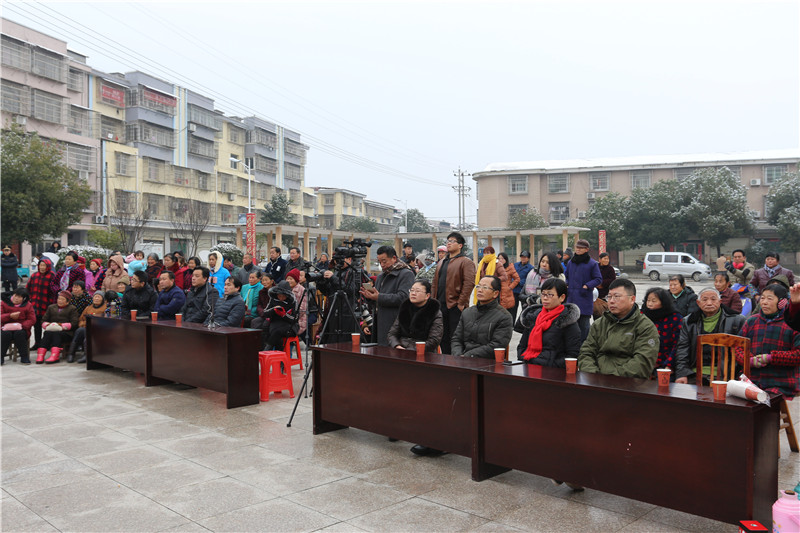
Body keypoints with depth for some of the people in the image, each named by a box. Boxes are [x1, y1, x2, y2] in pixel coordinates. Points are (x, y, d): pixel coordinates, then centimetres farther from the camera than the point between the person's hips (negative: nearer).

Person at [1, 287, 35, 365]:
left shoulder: (27, 305, 7)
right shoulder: (4, 303, 8)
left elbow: (32, 320, -1)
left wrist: (22, 325, -18)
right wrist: (10, 316, -18)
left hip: (21, 329, -1)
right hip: (7, 328, 1)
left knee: (19, 334, -35)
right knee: (6, 334, -34)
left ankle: (24, 357, -26)